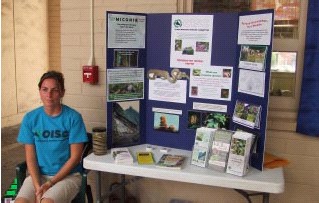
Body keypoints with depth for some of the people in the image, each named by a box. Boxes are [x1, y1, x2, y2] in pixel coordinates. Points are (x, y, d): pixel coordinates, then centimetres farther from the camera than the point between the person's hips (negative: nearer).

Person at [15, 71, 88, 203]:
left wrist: (51, 183, -14)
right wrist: (38, 186, -14)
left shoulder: (73, 117, -9)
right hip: (38, 175, 3)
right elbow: (30, 157, 0)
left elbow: (75, 157, -8)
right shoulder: (30, 118, 0)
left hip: (68, 175, -3)